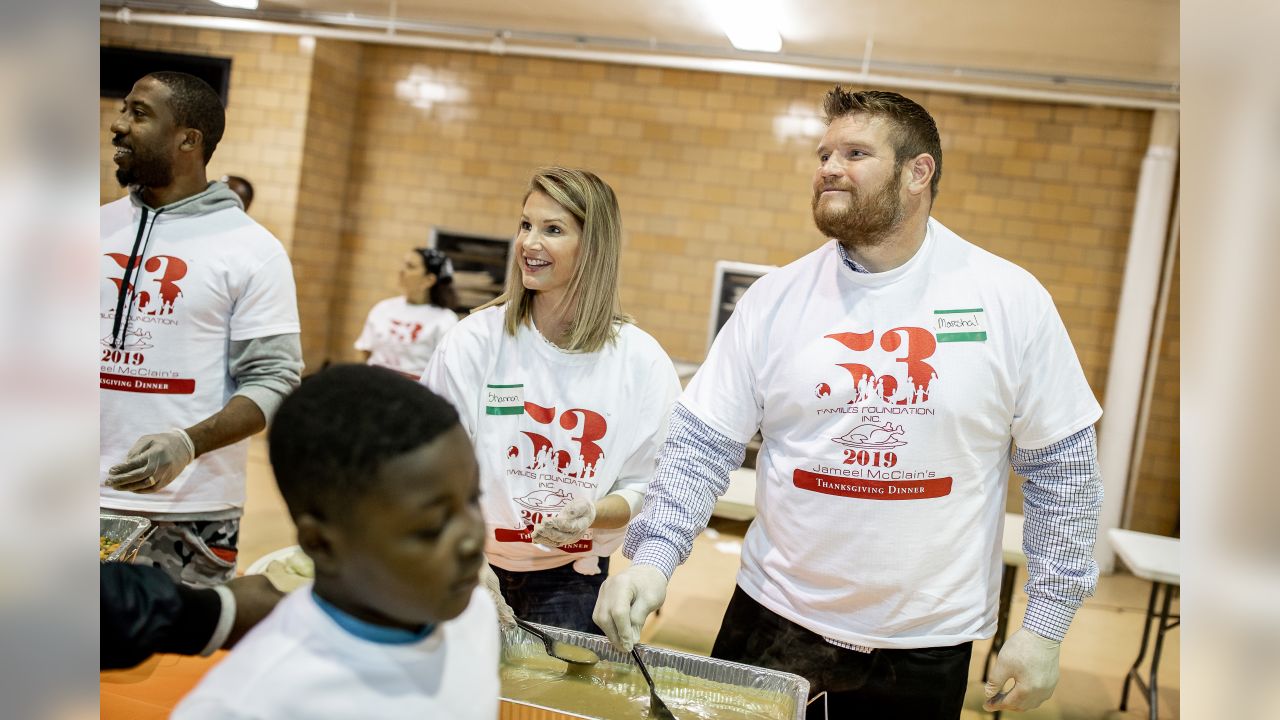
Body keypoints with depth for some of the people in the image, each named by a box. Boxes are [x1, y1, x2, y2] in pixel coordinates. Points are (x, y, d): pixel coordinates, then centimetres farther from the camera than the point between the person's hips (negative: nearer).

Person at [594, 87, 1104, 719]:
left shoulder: (1011, 299, -6)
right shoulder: (775, 298, -3)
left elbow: (1062, 464, -1)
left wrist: (1046, 624, -3)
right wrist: (652, 557, -19)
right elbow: (702, 443, -4)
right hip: (775, 619, 1)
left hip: (929, 643, 0)